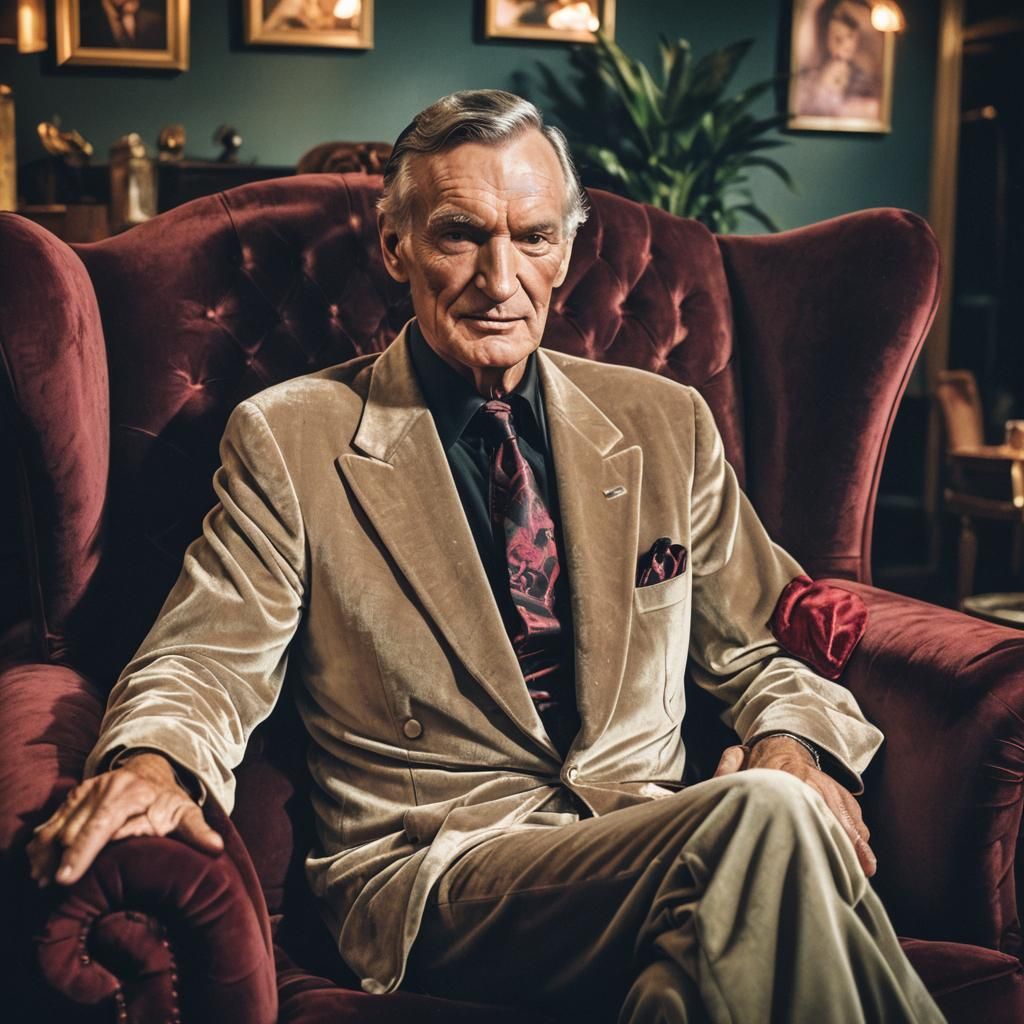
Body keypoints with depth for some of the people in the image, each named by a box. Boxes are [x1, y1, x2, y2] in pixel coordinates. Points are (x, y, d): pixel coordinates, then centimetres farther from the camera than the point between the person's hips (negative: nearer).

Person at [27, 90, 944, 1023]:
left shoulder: (666, 425, 13)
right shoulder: (288, 439, 4)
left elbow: (765, 648, 17)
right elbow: (207, 660, 0)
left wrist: (793, 741, -6)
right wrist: (150, 760, -24)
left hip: (654, 829, 4)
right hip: (424, 877, -3)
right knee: (763, 820, -31)